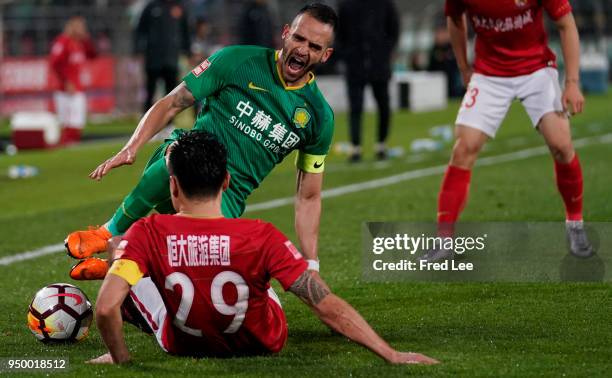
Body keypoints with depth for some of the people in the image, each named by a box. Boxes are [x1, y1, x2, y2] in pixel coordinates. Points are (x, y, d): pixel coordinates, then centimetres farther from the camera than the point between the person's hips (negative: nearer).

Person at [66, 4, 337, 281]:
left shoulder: (319, 115, 9)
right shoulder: (238, 61, 1)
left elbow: (308, 198, 15)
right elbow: (172, 104, 4)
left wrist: (311, 266, 9)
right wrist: (131, 148, -11)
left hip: (226, 198, 3)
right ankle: (111, 233, -18)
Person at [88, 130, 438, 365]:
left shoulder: (147, 234, -27)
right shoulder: (262, 237, -28)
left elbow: (105, 307, -35)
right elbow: (328, 305, -28)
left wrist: (120, 357, -14)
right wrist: (392, 355, -22)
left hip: (181, 345, -1)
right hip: (262, 345, 1)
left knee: (116, 249, 14)